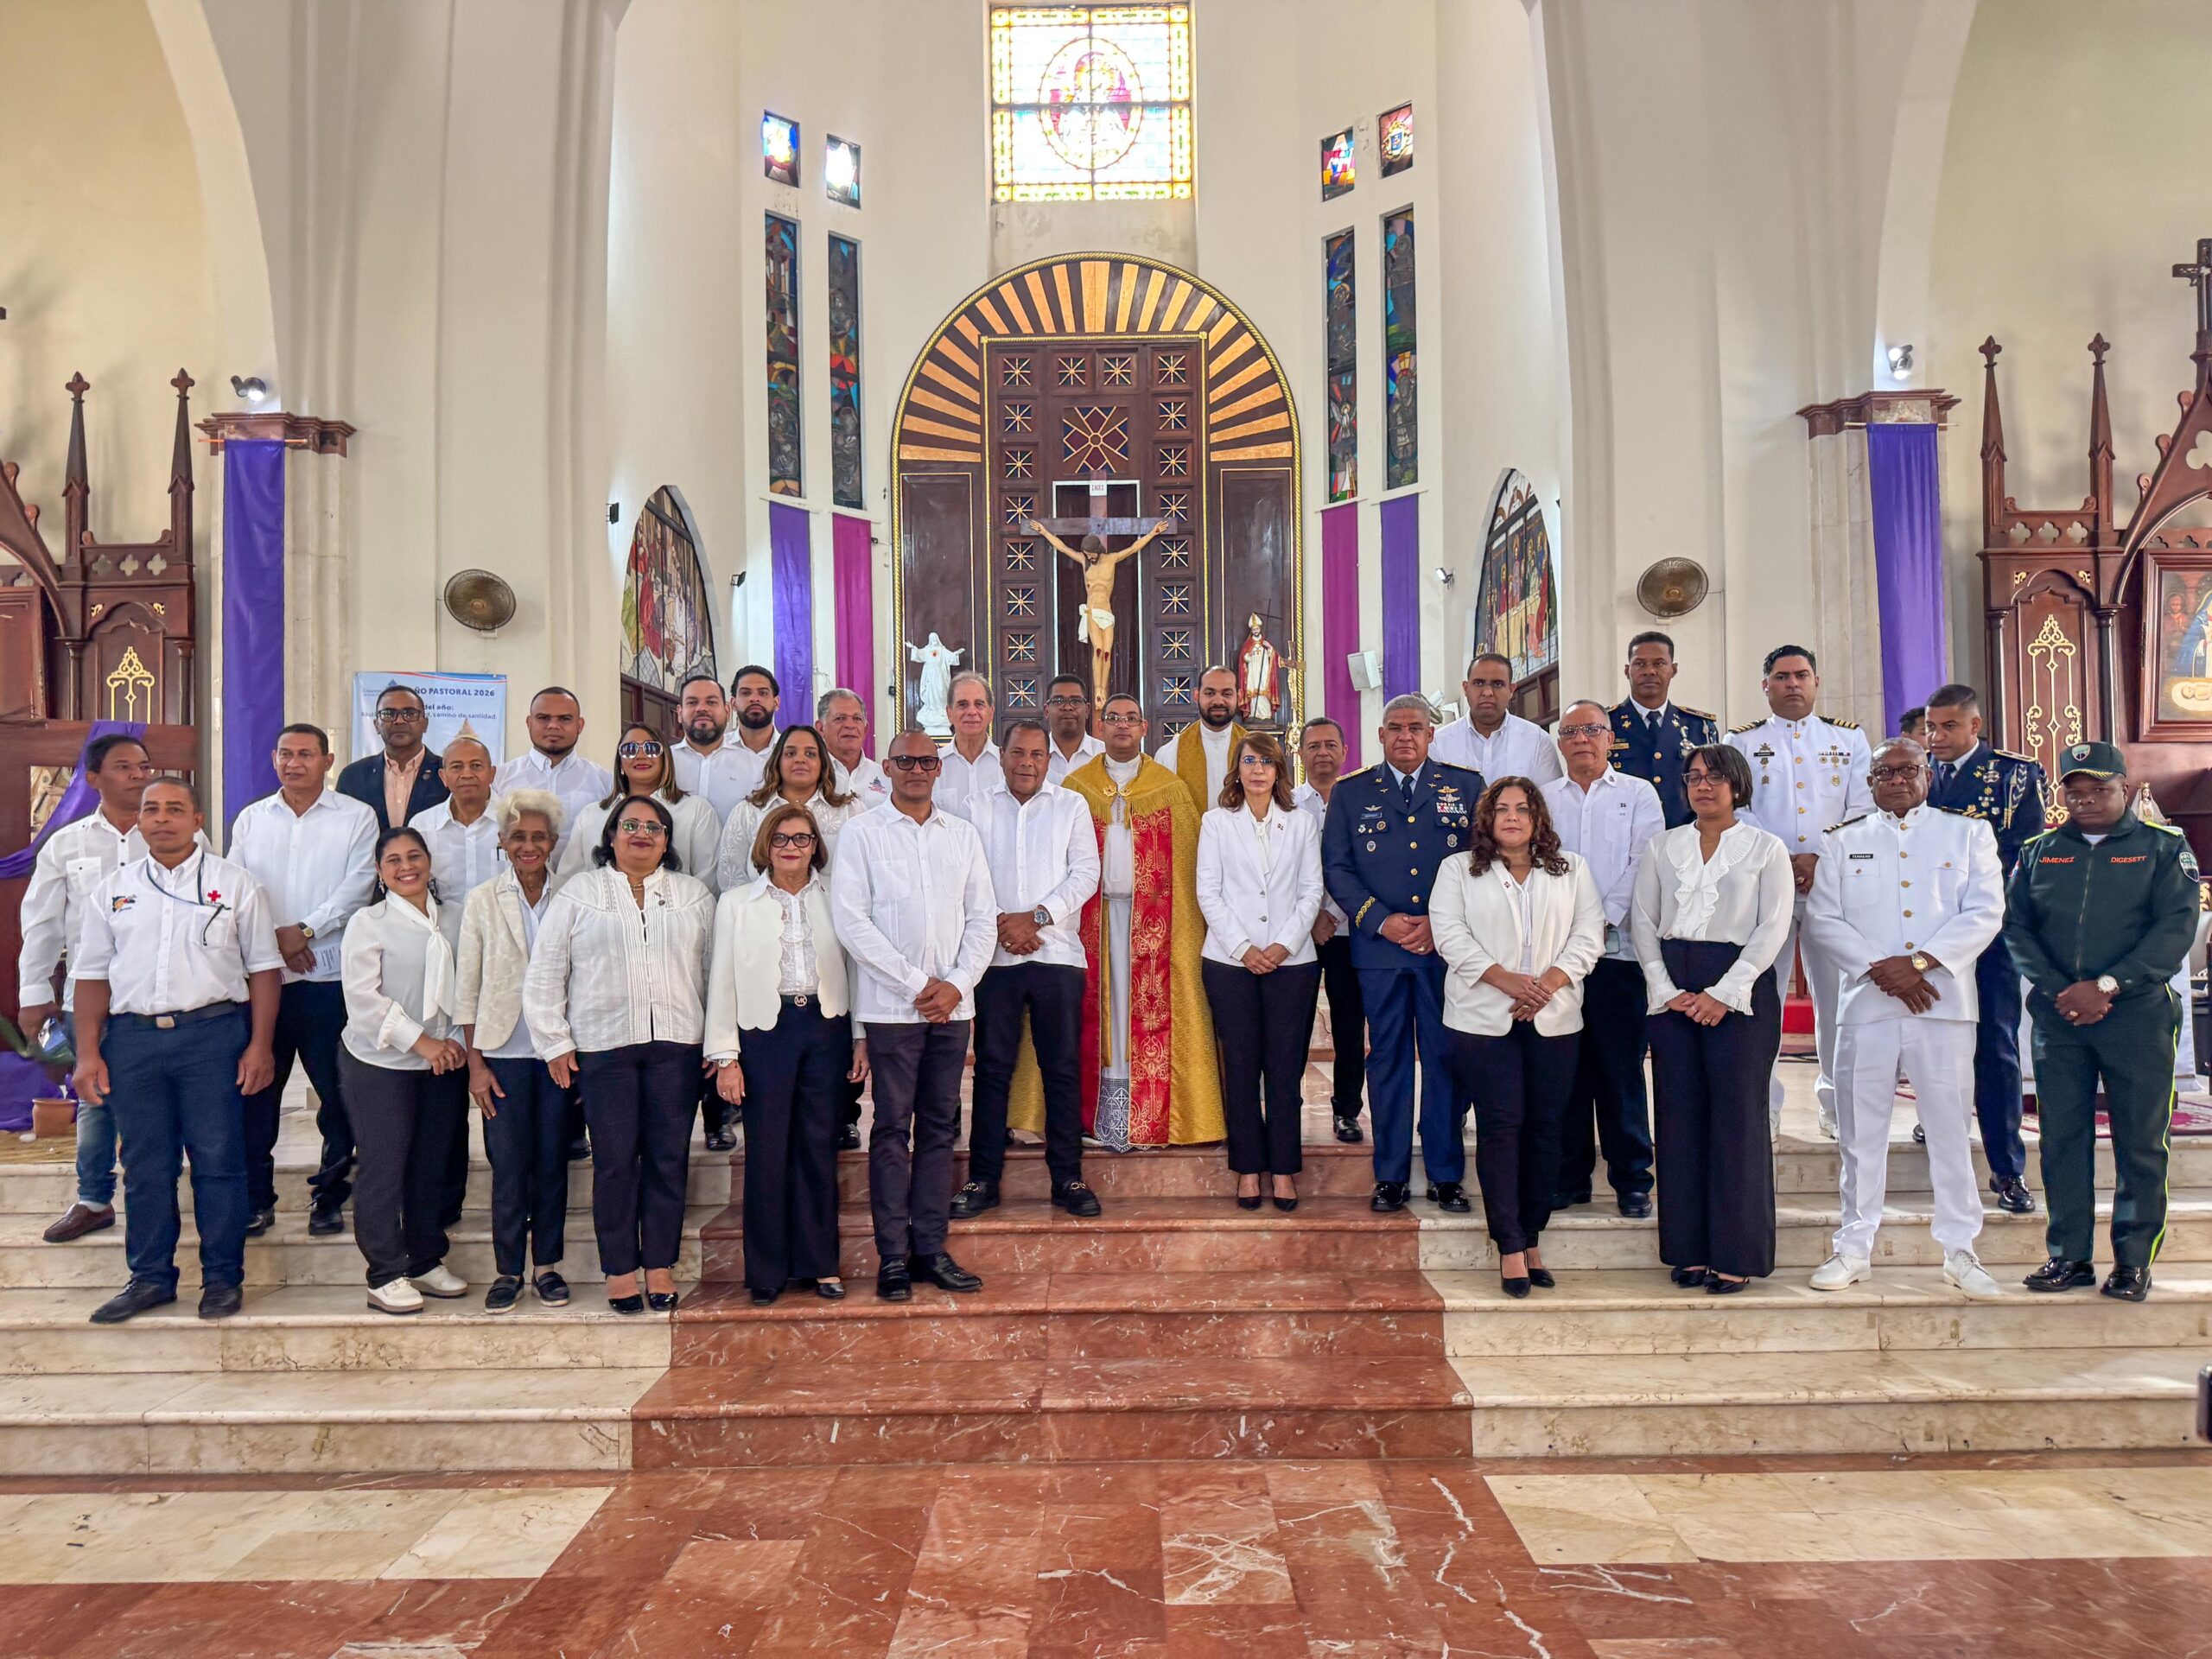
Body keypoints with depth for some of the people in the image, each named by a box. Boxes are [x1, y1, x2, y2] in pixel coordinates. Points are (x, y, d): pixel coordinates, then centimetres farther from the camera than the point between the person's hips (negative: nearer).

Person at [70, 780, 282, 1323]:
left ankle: (222, 1277, 11)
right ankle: (150, 1277, 20)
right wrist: (87, 1053, 5)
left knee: (219, 1161, 1)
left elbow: (263, 968, 3)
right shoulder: (112, 890, 12)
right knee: (144, 1165, 8)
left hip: (214, 1034, -2)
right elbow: (93, 975, 12)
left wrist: (260, 1046, -4)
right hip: (133, 1038, 3)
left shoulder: (235, 884, 5)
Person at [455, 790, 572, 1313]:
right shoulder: (482, 901, 2)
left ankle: (548, 1264, 19)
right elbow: (466, 988, 3)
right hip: (504, 1051, -1)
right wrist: (475, 1063, -1)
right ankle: (507, 1270, 14)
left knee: (553, 1161, 7)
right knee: (508, 1165, 1)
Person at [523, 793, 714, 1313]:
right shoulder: (578, 893, 8)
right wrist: (556, 1043, 2)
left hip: (676, 1044, 1)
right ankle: (620, 1270, 10)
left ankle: (661, 1267, 12)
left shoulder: (695, 895, 13)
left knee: (670, 1158, 2)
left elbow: (715, 969, 11)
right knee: (614, 1160, 1)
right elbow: (545, 973, 7)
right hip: (603, 1045, -1)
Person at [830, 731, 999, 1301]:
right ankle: (893, 1256, 5)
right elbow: (850, 919, -7)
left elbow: (983, 916, 10)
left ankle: (931, 1248, 14)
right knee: (892, 1130, -1)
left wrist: (958, 984, -5)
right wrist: (916, 983, -11)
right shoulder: (862, 832, 0)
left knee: (940, 1127, 7)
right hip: (890, 1004, -3)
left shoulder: (963, 834, 12)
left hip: (953, 1003, 4)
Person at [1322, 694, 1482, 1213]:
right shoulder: (1351, 792, 9)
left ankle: (1446, 1176, 14)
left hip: (1449, 945, 0)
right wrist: (1380, 919, -9)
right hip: (1379, 947, 0)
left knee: (1448, 1058, 4)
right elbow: (1336, 867, 5)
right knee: (1387, 1058, 5)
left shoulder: (1466, 786, 8)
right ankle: (1390, 1176, 14)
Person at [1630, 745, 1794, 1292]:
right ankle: (1688, 1249, 10)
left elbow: (1774, 927, -4)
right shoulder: (1662, 847, 12)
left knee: (1737, 1117, -3)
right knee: (1679, 1116, 3)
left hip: (1740, 989, -3)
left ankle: (1736, 1255, 4)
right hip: (1671, 991, 3)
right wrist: (1666, 990, -5)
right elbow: (1643, 920, 8)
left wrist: (1724, 993, -13)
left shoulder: (1765, 849, 4)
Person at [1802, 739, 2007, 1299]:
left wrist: (1919, 962, -12)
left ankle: (1959, 1250, 12)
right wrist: (1880, 969, -9)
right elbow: (1822, 918, 4)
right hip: (1866, 1004, 1)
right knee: (1861, 1129, 4)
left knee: (1950, 1126, 2)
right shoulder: (1842, 843, 13)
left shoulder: (1969, 835, 11)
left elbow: (1985, 913, 0)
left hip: (1944, 1001, -1)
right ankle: (1854, 1248, 12)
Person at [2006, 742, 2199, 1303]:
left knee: (2140, 1140, 2)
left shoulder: (2163, 847, 4)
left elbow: (2175, 927, -6)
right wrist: (2059, 990, -9)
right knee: (2062, 1137, 3)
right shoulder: (2039, 852, 13)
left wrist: (2106, 986, -15)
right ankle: (2069, 1256, 11)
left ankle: (2133, 1261, 11)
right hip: (2057, 1016, 2)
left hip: (2138, 1011, -2)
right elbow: (2017, 926, 6)